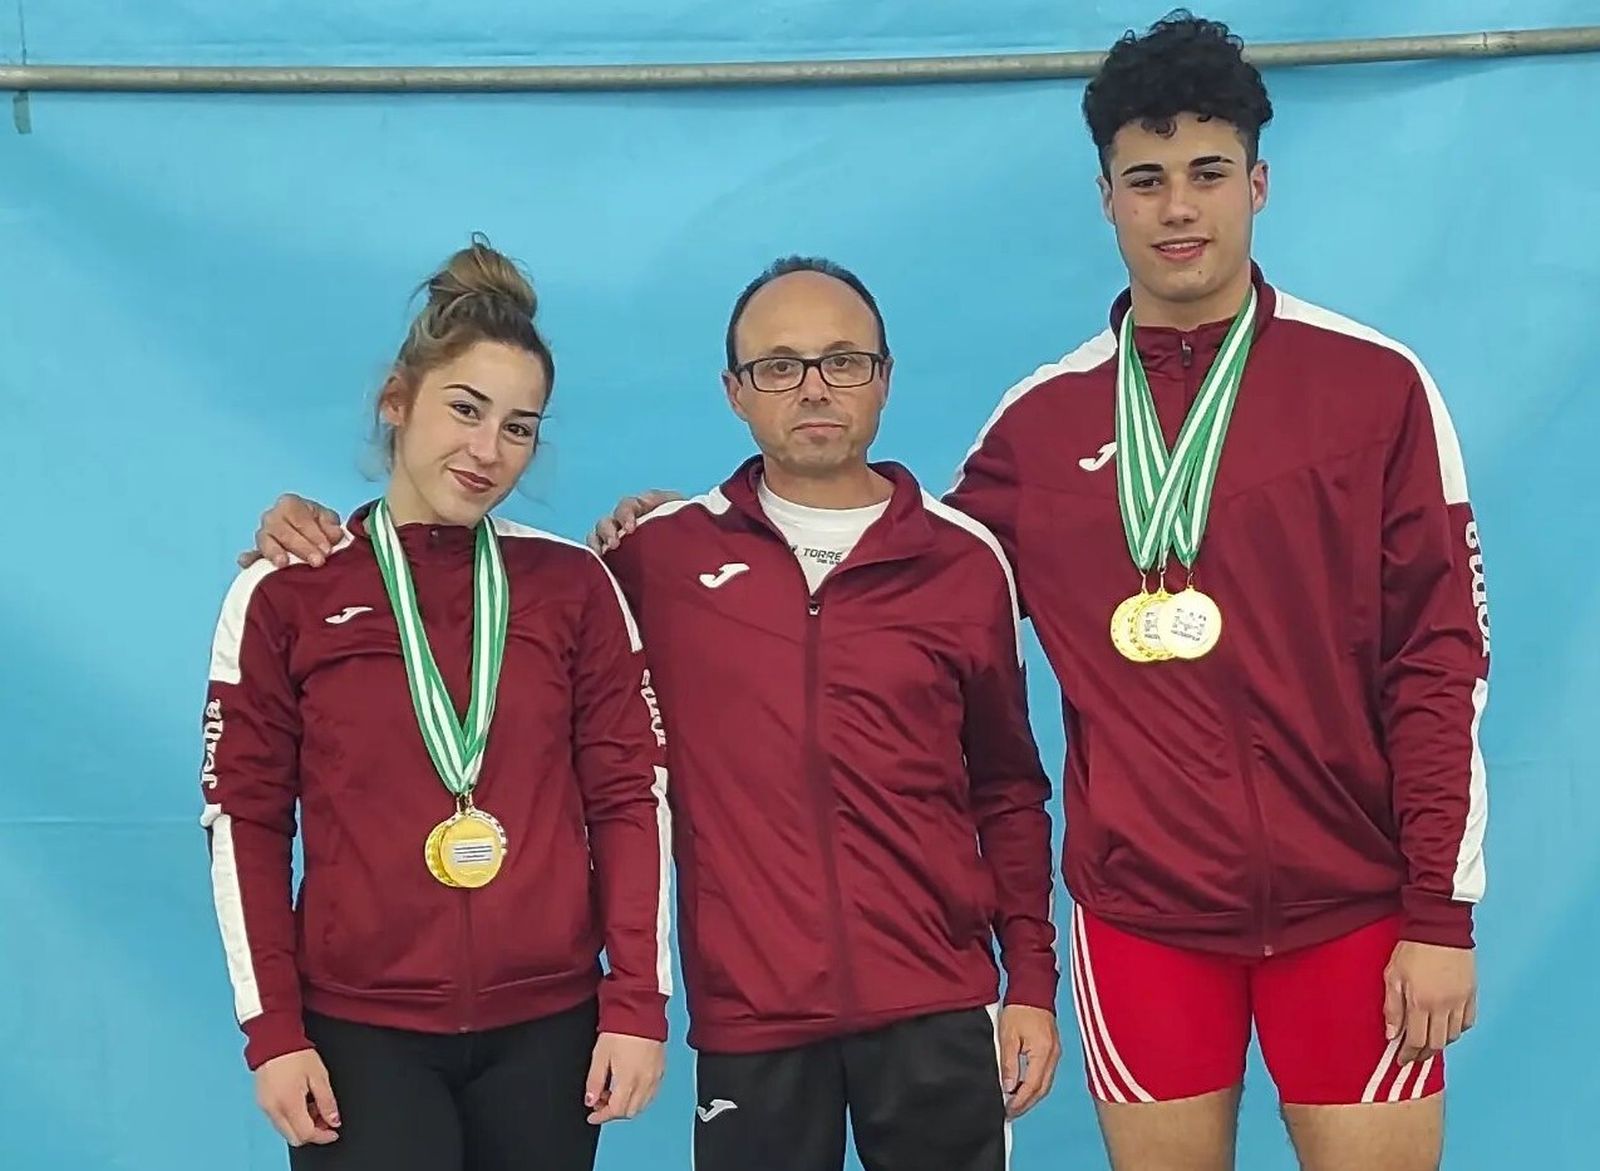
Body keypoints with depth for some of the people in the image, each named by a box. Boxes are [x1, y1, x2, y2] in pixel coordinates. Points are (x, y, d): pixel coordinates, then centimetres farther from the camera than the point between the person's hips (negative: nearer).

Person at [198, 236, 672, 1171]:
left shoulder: (574, 585, 4)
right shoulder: (286, 593, 1)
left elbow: (631, 795, 3)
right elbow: (246, 819, 2)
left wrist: (636, 1003, -3)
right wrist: (272, 1028, -4)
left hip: (548, 1026, 1)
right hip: (358, 1030, -1)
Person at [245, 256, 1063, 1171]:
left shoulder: (966, 561, 5)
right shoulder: (667, 554, 2)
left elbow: (1007, 793, 9)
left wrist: (1033, 980, 4)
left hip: (935, 1009, 1)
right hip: (752, 1015, -1)